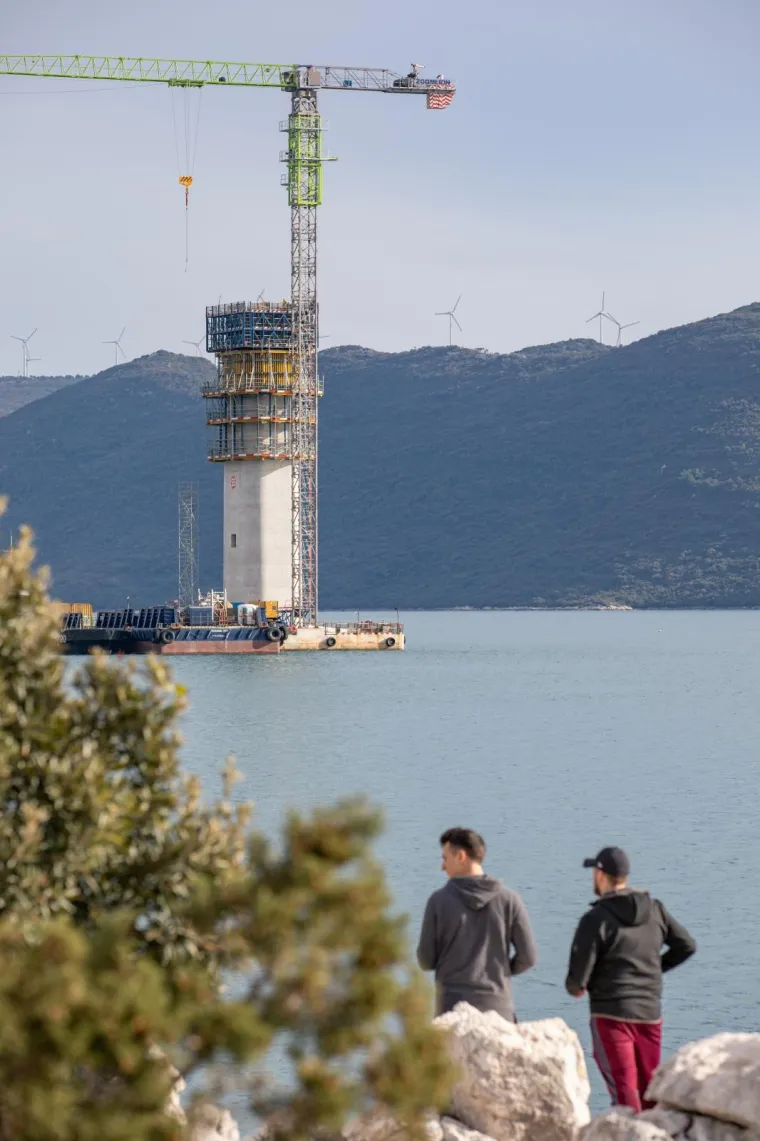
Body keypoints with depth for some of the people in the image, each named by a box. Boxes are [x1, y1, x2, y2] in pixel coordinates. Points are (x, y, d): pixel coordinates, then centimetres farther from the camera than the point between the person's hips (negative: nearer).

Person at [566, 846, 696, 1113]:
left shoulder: (596, 919, -13)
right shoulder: (655, 911, 4)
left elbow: (578, 978, -14)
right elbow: (687, 946, 14)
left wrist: (574, 987, 8)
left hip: (611, 1013, -5)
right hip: (650, 1012, 6)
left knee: (624, 1090, -6)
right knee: (650, 1089, 16)